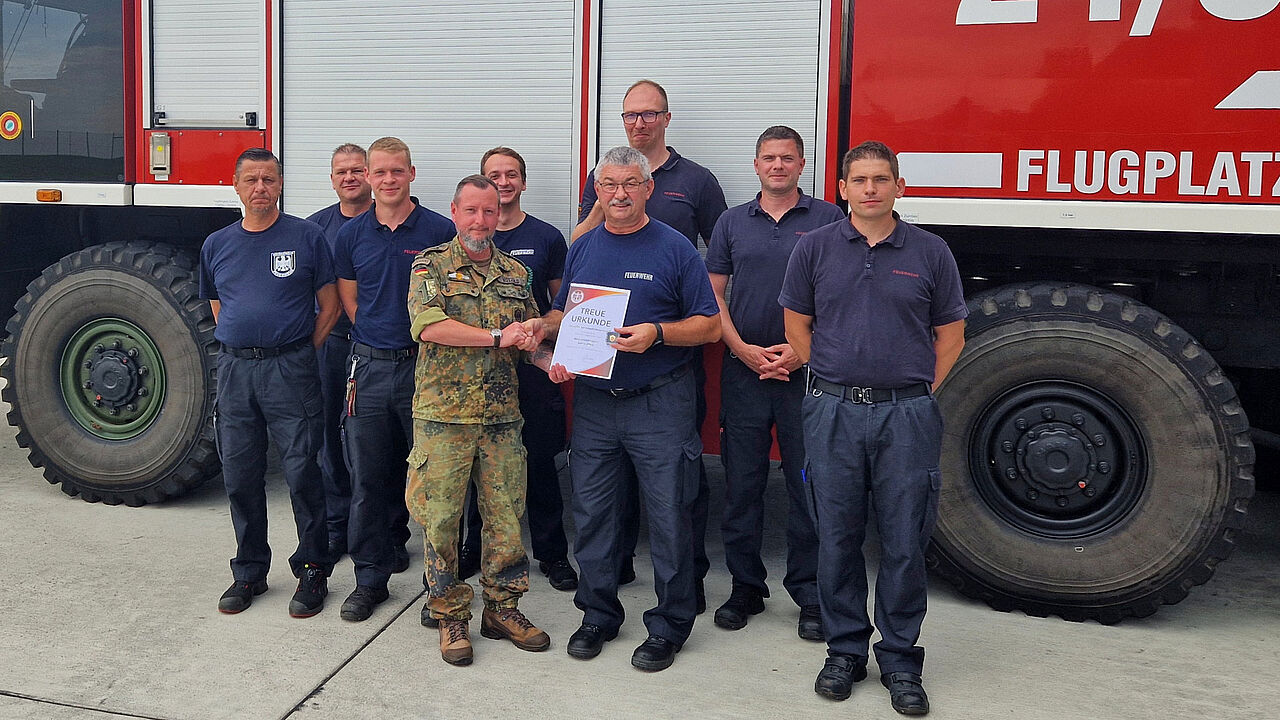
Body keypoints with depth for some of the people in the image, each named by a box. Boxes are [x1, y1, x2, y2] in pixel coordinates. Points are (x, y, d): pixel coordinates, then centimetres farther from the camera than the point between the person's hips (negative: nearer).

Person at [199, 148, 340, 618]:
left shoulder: (306, 237, 0)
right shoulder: (217, 245, 12)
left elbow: (329, 304, 2)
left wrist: (301, 351, -2)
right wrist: (241, 350, 10)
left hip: (290, 369, -4)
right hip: (234, 369, 4)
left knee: (302, 473, -3)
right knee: (240, 476, 9)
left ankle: (313, 571, 10)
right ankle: (249, 571, 23)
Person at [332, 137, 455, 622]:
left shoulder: (440, 231, -2)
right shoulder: (351, 234, 8)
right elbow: (348, 298, 16)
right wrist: (377, 337, 6)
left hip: (423, 365, -3)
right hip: (369, 367, 3)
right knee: (368, 477, 7)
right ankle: (371, 576, 19)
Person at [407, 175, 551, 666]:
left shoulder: (516, 274, 13)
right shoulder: (432, 265, 0)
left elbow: (531, 336, 19)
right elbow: (428, 326, -16)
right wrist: (498, 336, -16)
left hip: (502, 417, 4)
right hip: (443, 414, -3)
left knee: (506, 515, 8)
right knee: (441, 518, 3)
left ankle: (501, 608, 23)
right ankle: (450, 616, 18)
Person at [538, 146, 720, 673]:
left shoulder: (675, 249, -4)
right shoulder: (582, 249, 11)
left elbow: (710, 325, -5)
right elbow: (560, 314, 19)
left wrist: (656, 334, -20)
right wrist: (553, 354, -1)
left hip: (660, 405, -4)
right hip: (593, 400, 5)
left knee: (668, 516, 2)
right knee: (592, 512, 11)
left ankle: (669, 625, 17)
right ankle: (598, 614, 28)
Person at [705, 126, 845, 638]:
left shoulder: (828, 220, 4)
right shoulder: (733, 223, 11)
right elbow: (714, 294, 9)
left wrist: (803, 350, -11)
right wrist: (742, 348, -5)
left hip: (806, 372, -2)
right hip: (743, 371, 2)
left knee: (808, 485, 2)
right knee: (741, 483, 7)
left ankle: (811, 596, 14)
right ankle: (745, 588, 20)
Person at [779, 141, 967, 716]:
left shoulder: (930, 252, 5)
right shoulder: (816, 247, 6)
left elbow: (949, 333, 10)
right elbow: (796, 323, 10)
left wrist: (922, 390, 3)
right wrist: (834, 378, 6)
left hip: (907, 415, 0)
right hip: (833, 413, 1)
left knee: (904, 544, 4)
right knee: (837, 540, 7)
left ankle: (900, 661, 19)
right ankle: (844, 651, 22)